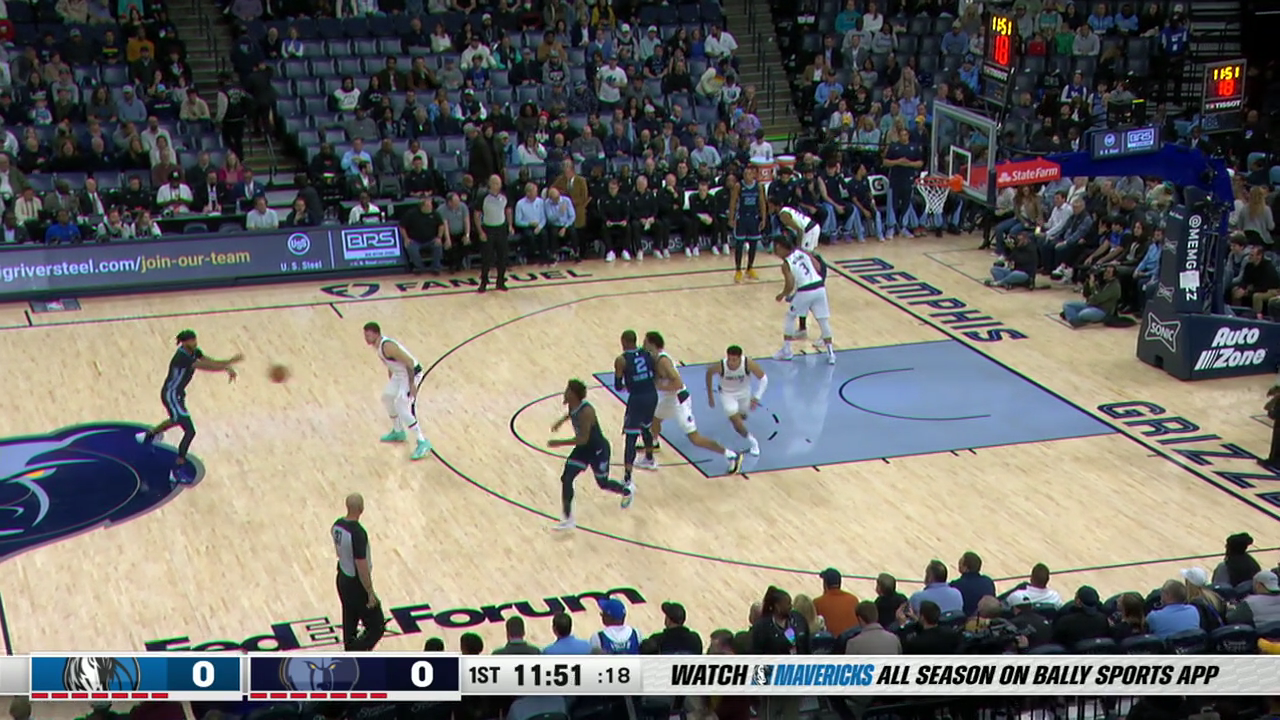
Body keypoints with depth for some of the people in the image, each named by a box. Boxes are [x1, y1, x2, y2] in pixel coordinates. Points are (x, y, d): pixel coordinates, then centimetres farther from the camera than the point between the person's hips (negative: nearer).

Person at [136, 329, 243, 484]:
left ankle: (149, 435, 63)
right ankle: (177, 470, -7)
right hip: (171, 395, -10)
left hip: (178, 394, 10)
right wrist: (230, 362, -39)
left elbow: (211, 362, -6)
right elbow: (207, 367, -39)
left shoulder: (194, 352, -5)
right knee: (190, 431, -15)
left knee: (177, 420, 37)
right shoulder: (182, 357, -32)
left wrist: (227, 367, -24)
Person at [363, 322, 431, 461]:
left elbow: (409, 362, -27)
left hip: (412, 374, -11)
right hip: (399, 374, 11)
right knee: (387, 397, 23)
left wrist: (412, 384, -26)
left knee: (402, 410, -15)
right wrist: (390, 380, 27)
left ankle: (423, 443, -11)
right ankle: (398, 432, 40)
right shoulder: (378, 346, 5)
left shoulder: (387, 346, -26)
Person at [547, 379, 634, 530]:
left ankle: (628, 491, 47)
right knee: (566, 479, -5)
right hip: (583, 448, 8)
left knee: (603, 483, 14)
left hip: (598, 450, -7)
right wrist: (562, 420, 11)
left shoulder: (586, 411, -36)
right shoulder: (572, 406, -11)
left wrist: (559, 443, -37)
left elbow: (583, 439, -37)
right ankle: (567, 519, 2)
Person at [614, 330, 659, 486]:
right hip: (652, 395, 6)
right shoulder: (647, 353, 6)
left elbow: (618, 387, -6)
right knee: (646, 427, 31)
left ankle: (627, 480, -13)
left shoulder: (621, 360, -9)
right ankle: (649, 460, 53)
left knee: (631, 438, -5)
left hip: (637, 399, -6)